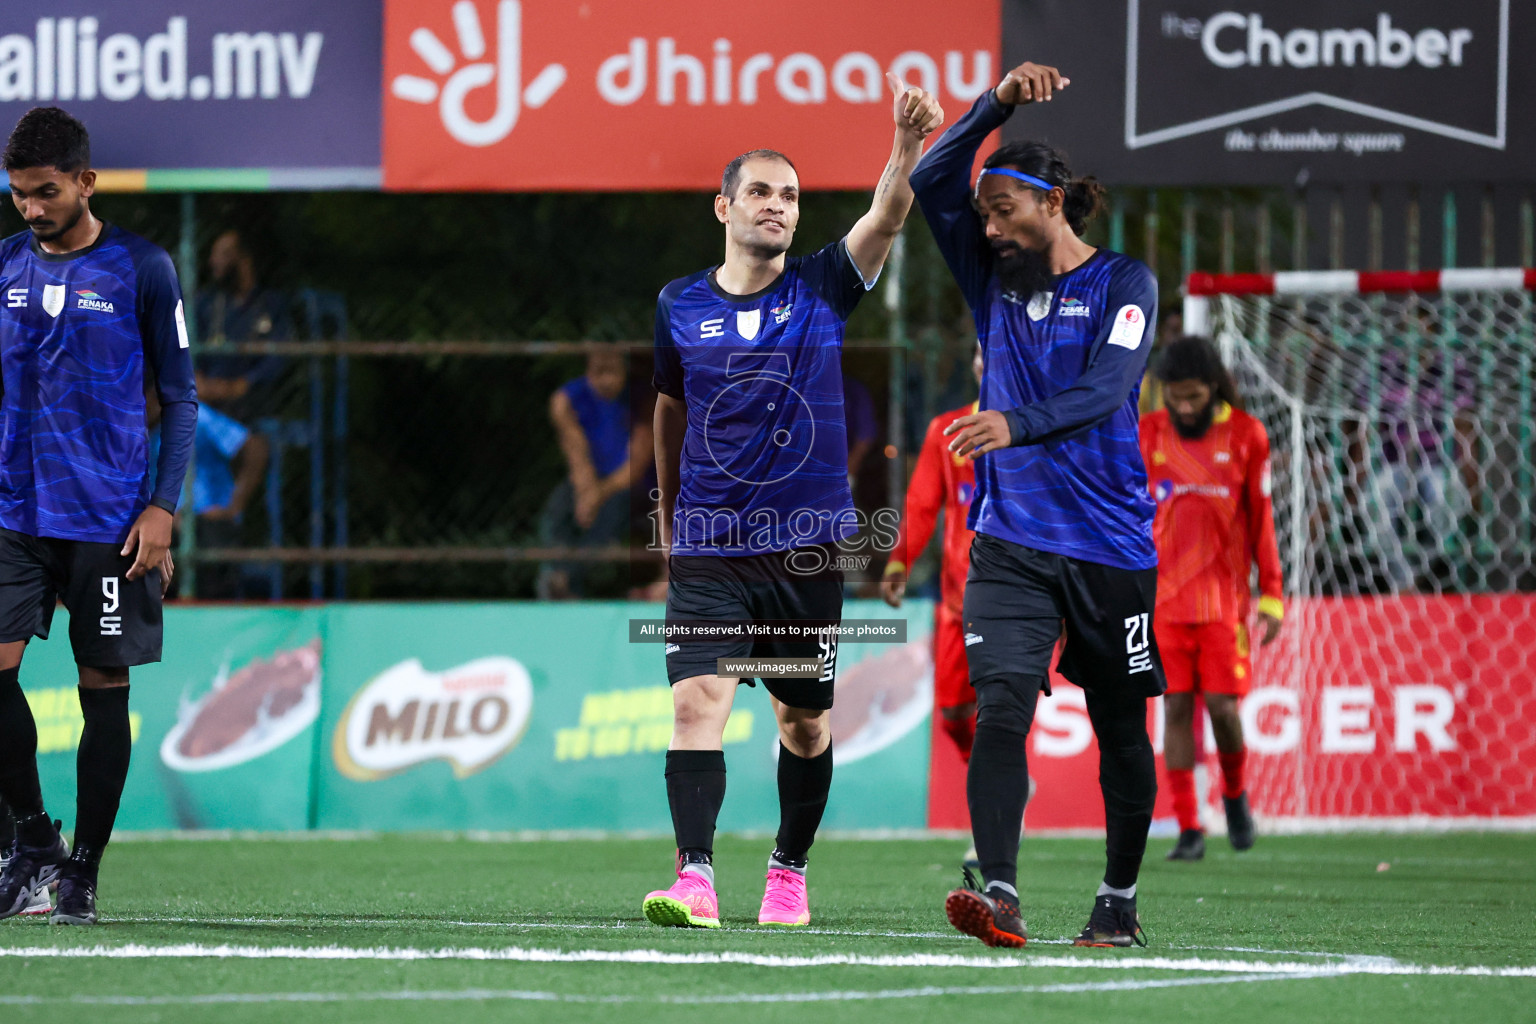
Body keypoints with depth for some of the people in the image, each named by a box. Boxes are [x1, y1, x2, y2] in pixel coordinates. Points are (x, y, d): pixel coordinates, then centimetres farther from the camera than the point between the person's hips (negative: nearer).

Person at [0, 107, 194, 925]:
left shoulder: (140, 269, -2)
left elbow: (179, 398, 2)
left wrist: (162, 507, -7)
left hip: (108, 518, -3)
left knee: (103, 687, 1)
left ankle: (83, 870, 10)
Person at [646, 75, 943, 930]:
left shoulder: (821, 290, 1)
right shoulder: (680, 306, 4)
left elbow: (885, 219, -16)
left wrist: (907, 146, -35)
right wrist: (669, 516, 24)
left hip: (806, 546, 0)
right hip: (708, 549, 0)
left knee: (806, 721, 9)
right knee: (697, 701, -16)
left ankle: (790, 872, 26)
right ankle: (696, 878, -22)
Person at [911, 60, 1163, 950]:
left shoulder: (1123, 283, -4)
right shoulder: (996, 279, 10)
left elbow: (1106, 389, -19)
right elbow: (931, 184, 1)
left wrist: (1016, 426, -35)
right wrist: (1000, 102, -9)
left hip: (1109, 543, -3)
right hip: (1011, 539, 3)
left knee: (1120, 729, 8)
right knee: (1001, 709, -16)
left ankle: (1120, 903, 22)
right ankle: (1000, 896, -25)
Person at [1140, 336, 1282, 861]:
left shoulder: (1245, 435, 1)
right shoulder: (1145, 435, 4)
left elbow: (1260, 520, 5)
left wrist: (1271, 596, 4)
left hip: (1224, 595, -1)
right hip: (1163, 595, 1)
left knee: (1222, 705, -5)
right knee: (1176, 706, -3)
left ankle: (1234, 792, 25)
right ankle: (1188, 828, 1)